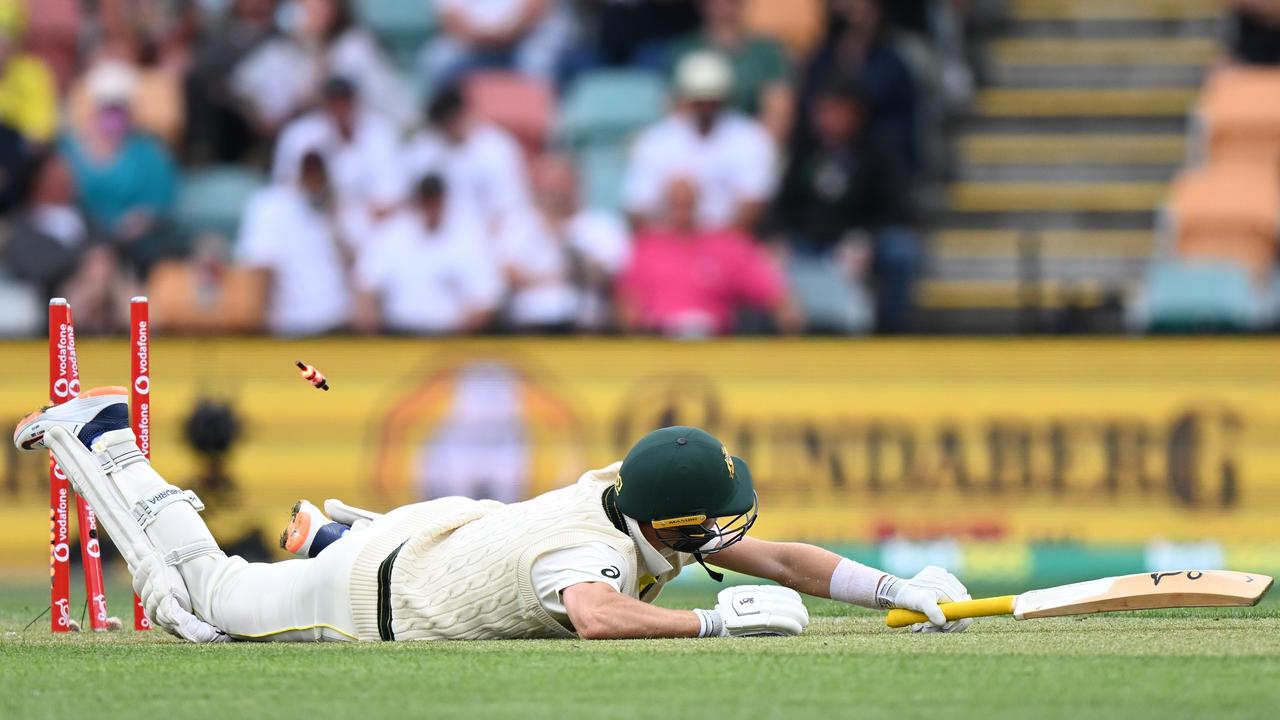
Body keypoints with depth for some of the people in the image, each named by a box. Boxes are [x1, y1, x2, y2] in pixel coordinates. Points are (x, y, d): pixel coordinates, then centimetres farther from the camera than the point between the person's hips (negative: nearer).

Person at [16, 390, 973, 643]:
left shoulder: (642, 504, -20)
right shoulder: (592, 552, -42)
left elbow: (779, 560, -15)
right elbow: (597, 619, -65)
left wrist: (898, 589, -26)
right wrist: (715, 622, -62)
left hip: (451, 526, 6)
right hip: (382, 599, -6)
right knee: (200, 597, 15)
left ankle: (340, 531, 46)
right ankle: (98, 439, 28)